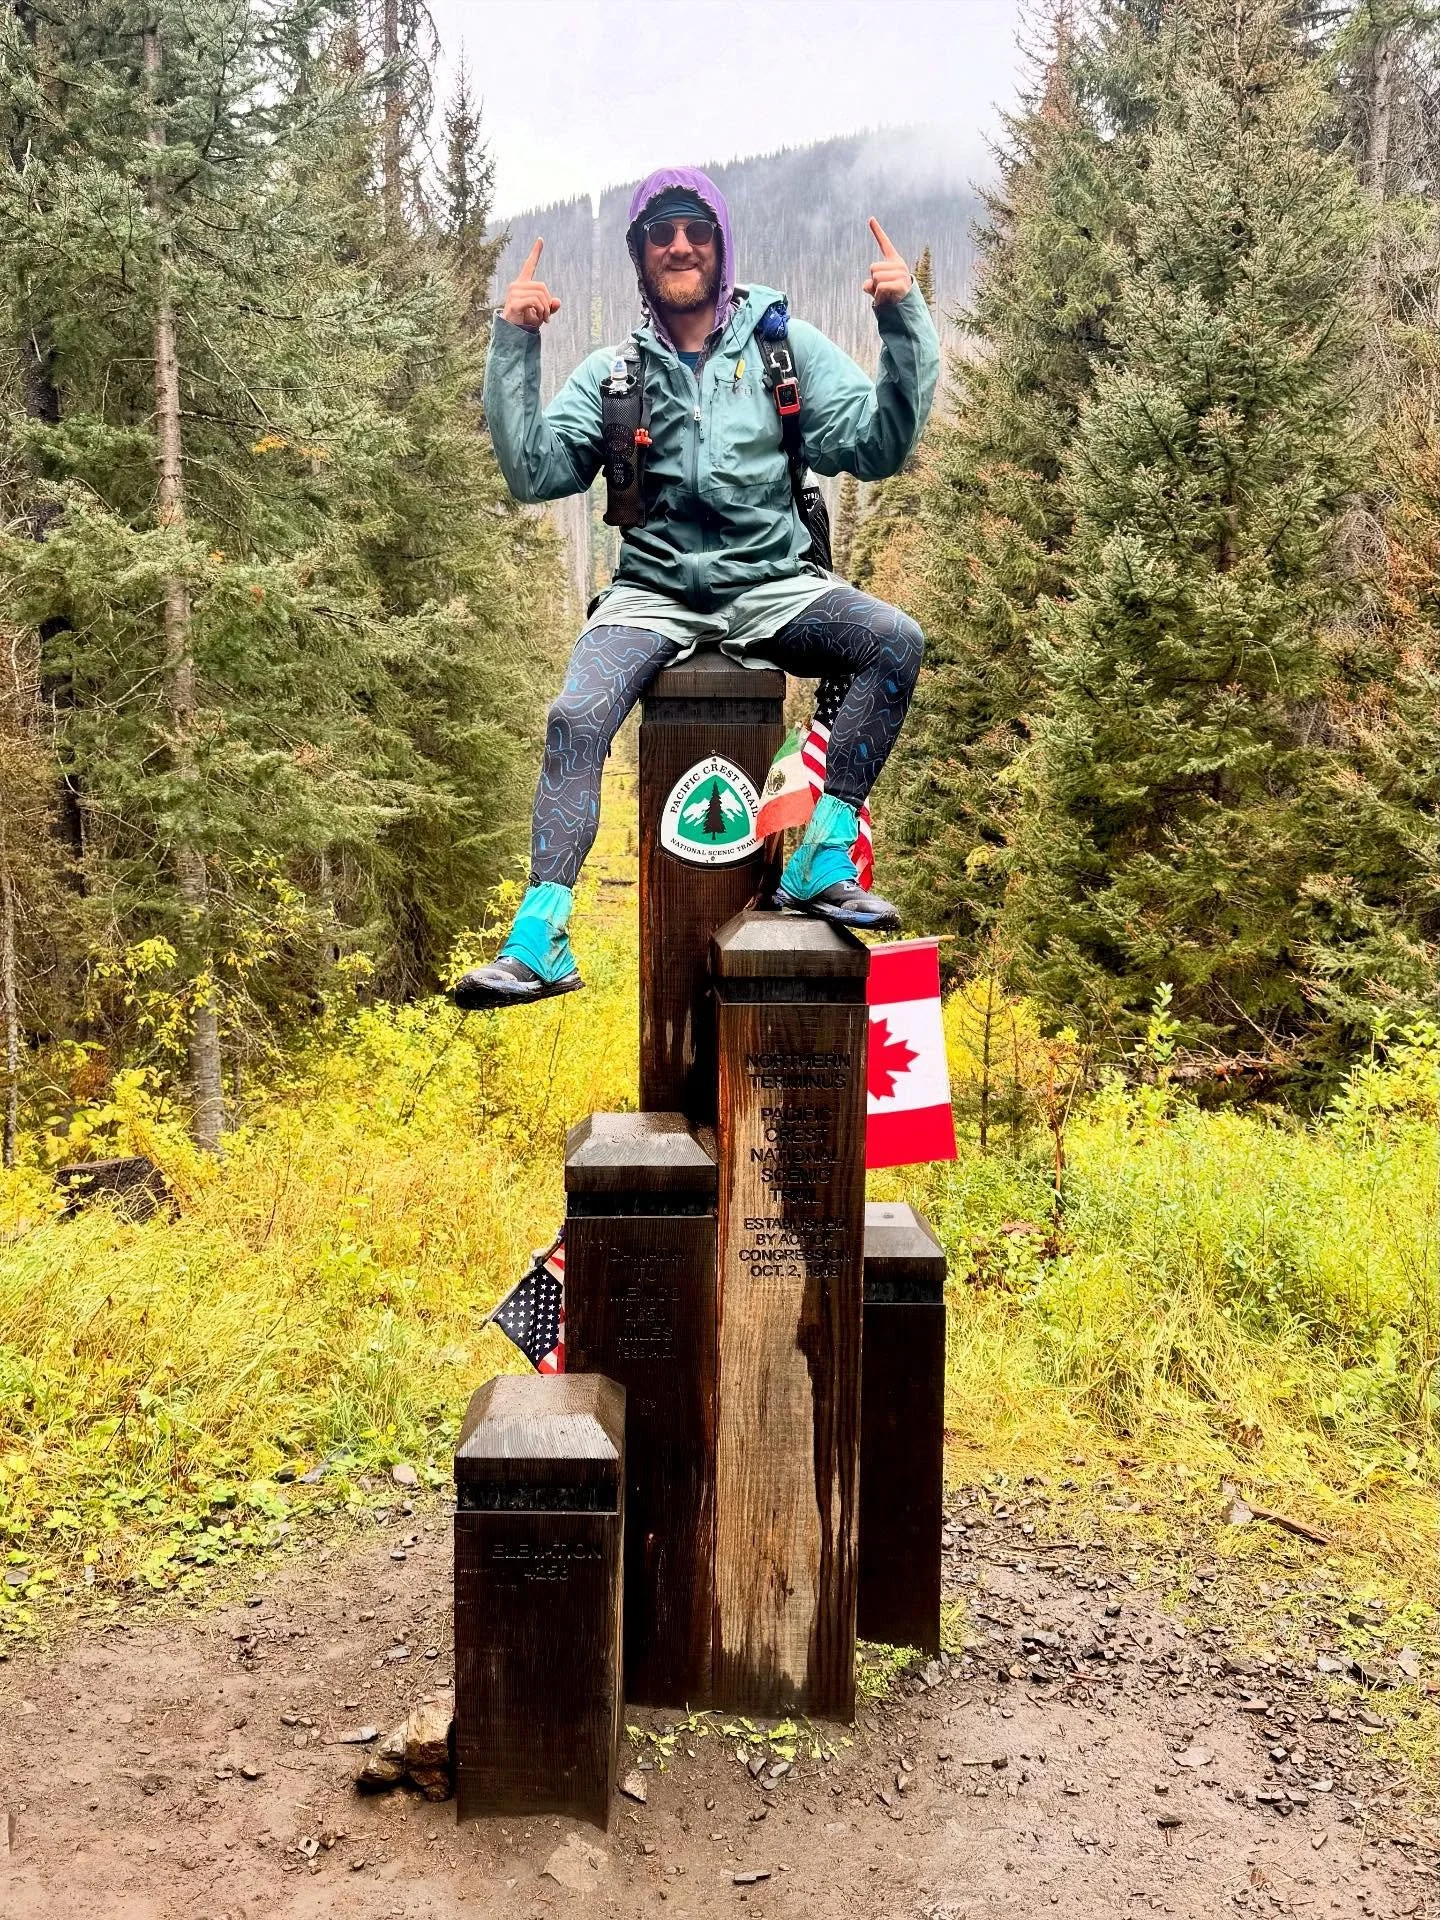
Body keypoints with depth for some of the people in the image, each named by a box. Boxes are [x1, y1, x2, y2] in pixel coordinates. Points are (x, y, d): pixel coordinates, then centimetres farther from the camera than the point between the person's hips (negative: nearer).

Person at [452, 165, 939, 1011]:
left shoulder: (787, 344, 8)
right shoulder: (613, 373, 9)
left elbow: (878, 447, -1)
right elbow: (534, 473, -1)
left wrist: (906, 326, -11)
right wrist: (514, 348, -8)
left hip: (774, 586, 0)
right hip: (657, 592, 0)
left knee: (895, 640, -27)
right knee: (576, 716, -27)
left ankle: (823, 859, -23)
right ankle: (541, 937, -25)